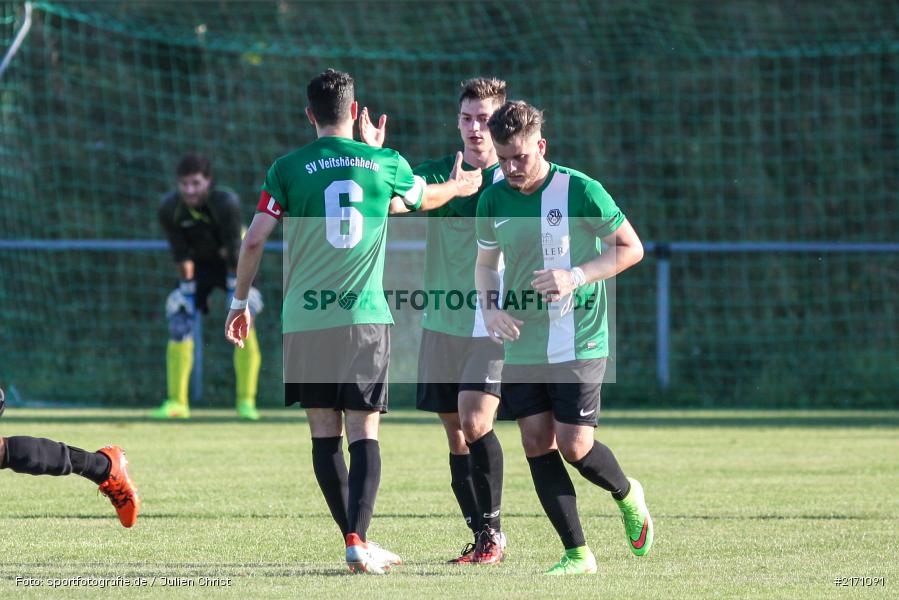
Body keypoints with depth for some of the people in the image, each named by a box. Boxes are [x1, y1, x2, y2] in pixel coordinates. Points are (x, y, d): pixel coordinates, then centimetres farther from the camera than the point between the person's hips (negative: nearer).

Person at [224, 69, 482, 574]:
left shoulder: (288, 169, 2)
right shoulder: (386, 164, 6)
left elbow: (255, 238, -1)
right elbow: (425, 198, 28)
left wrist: (241, 301, 12)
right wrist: (458, 186, 50)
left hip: (306, 321, 0)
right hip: (365, 319, 0)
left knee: (325, 435, 8)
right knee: (364, 433, 1)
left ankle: (353, 539, 7)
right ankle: (360, 540, -14)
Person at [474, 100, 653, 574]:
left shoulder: (579, 191, -11)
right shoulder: (493, 199, 4)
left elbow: (631, 248, -5)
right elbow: (485, 264, 18)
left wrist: (577, 277, -18)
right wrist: (491, 311, -1)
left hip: (577, 343, -5)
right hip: (521, 345, 5)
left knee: (575, 447, -9)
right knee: (537, 444, -2)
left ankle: (627, 496, 24)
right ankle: (577, 554, 5)